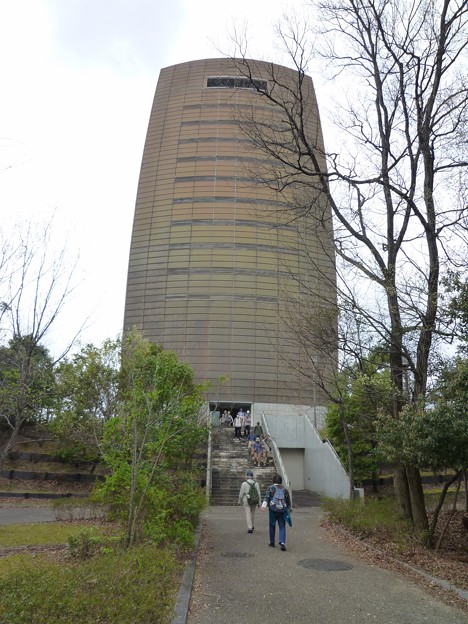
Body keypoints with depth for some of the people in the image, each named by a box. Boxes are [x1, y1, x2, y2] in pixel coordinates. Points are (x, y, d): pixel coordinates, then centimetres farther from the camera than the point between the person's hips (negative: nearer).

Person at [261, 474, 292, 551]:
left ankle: (272, 542, 24)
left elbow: (267, 497, -13)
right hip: (282, 511, 2)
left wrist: (264, 505, -23)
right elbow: (288, 501, 16)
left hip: (273, 510, -2)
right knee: (282, 526, 3)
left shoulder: (271, 488, 1)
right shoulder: (285, 490, 10)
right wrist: (289, 509, 29)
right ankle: (282, 543, -13)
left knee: (272, 525, 14)